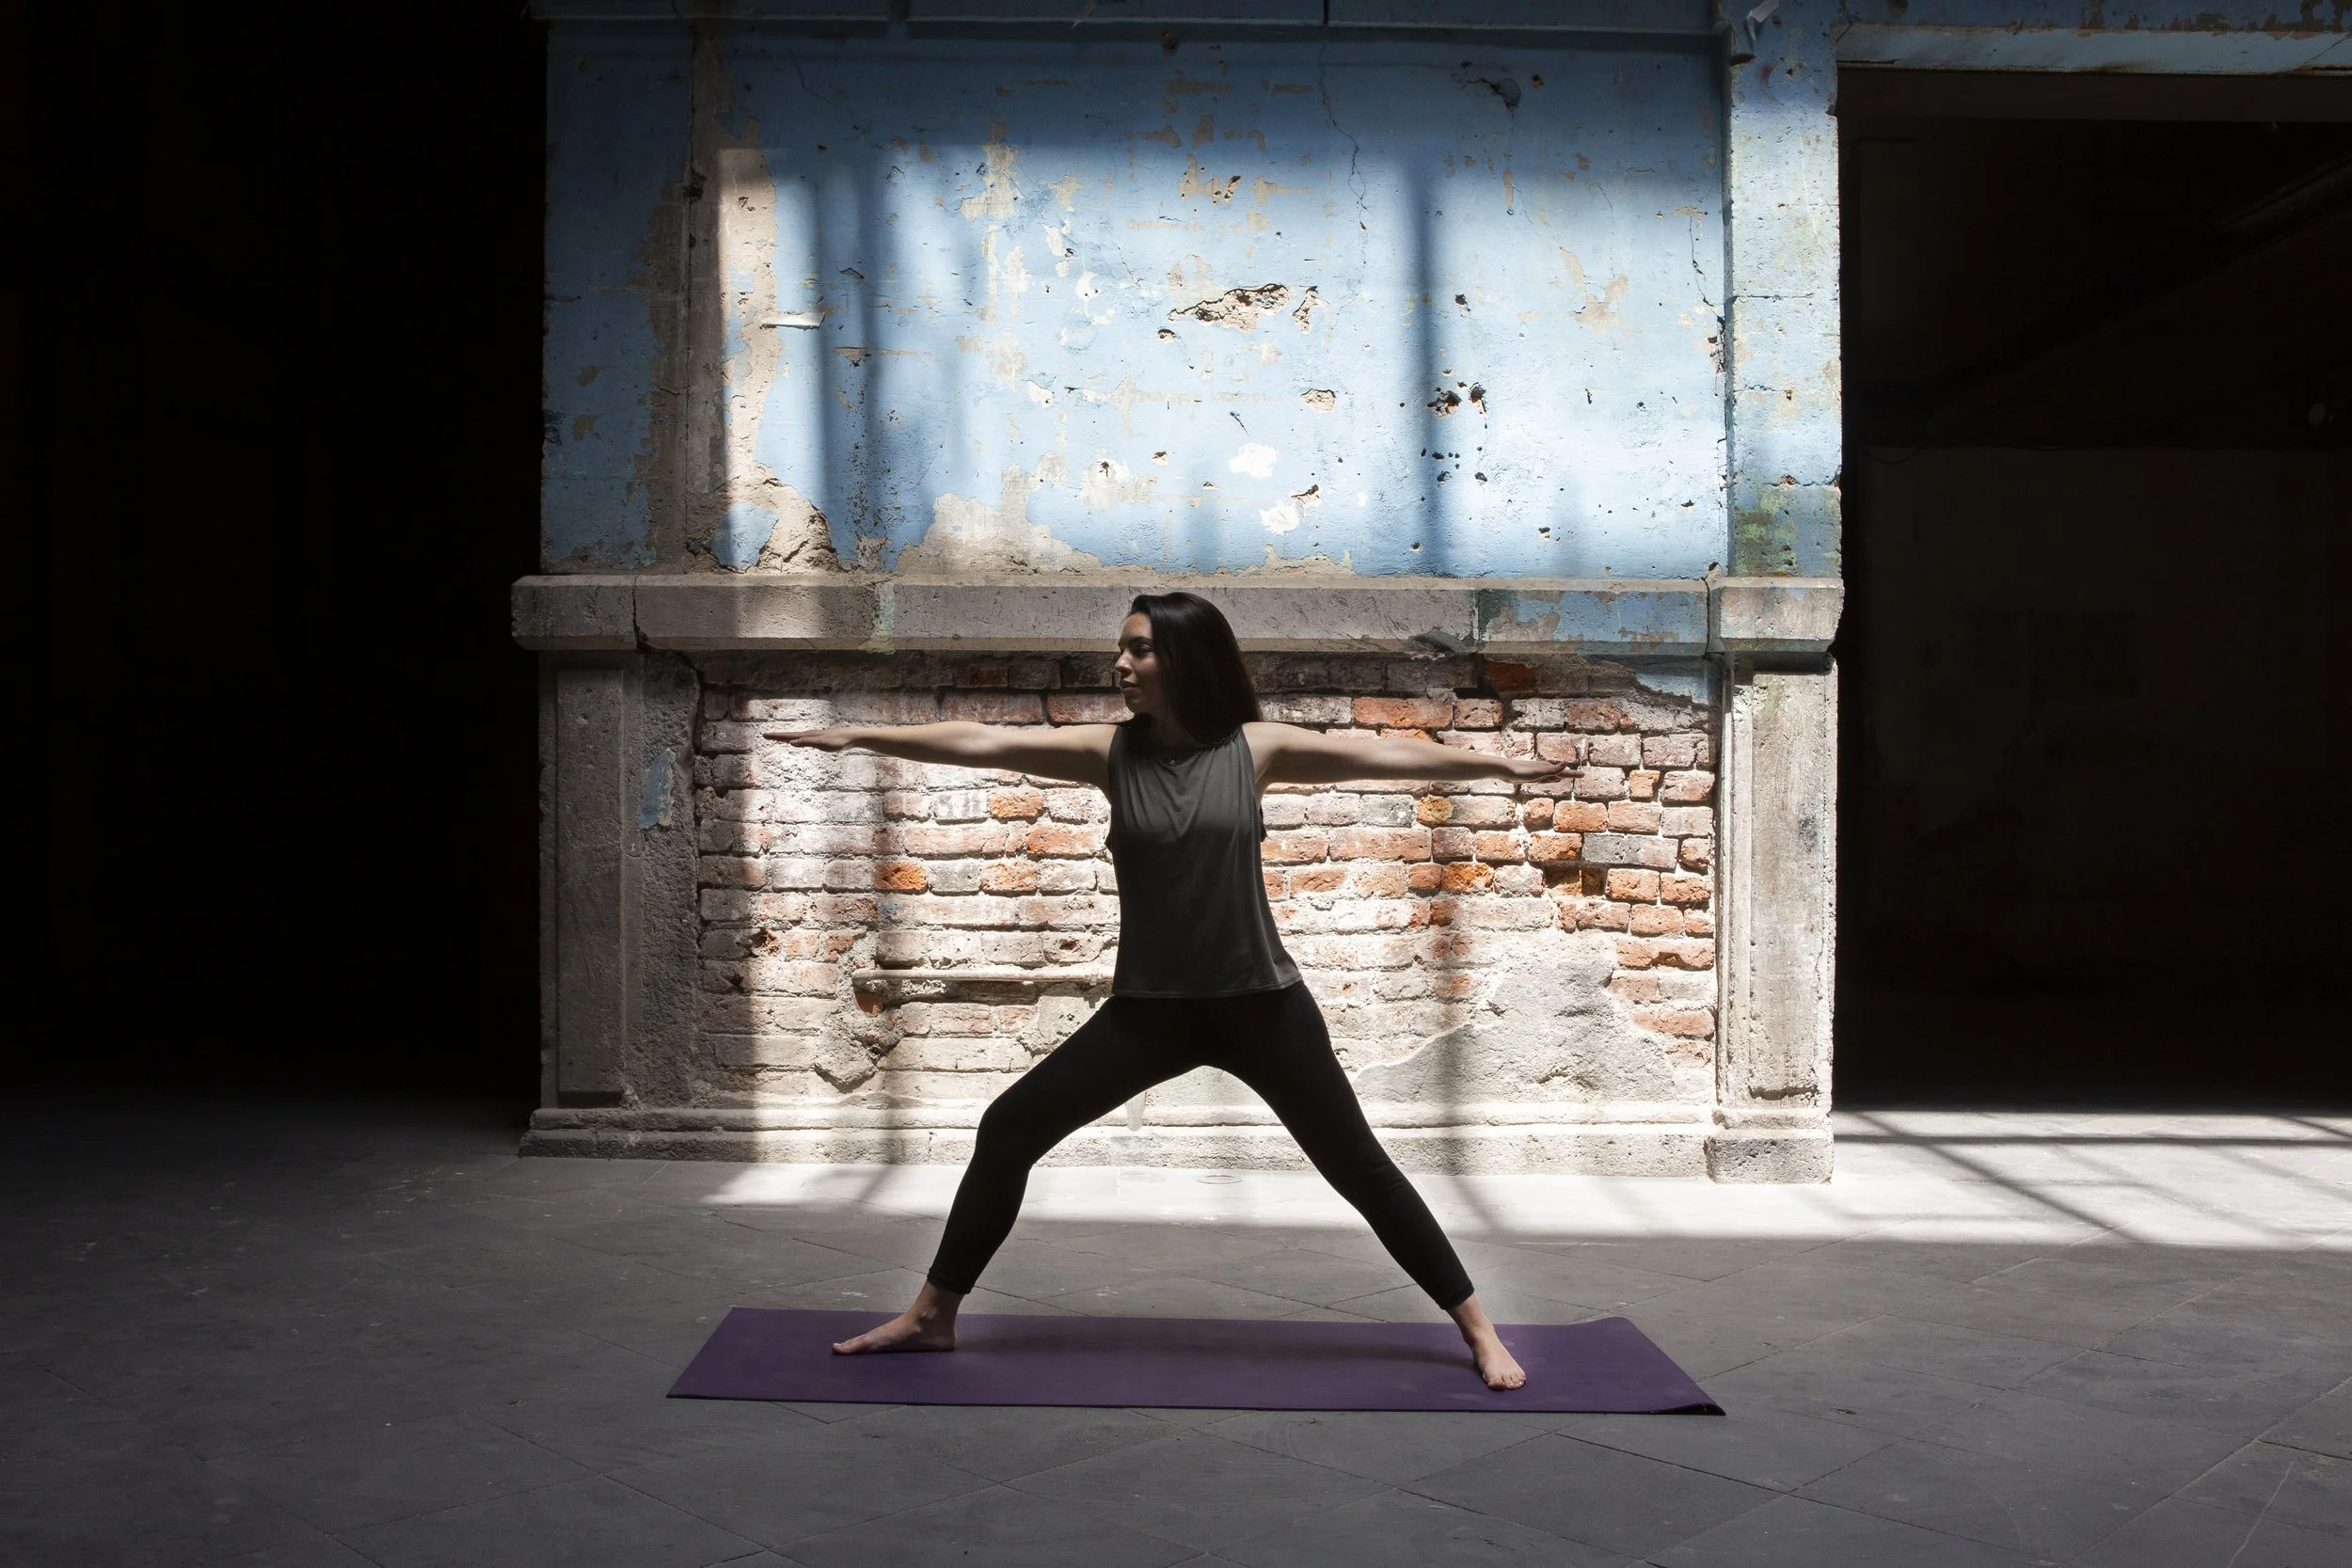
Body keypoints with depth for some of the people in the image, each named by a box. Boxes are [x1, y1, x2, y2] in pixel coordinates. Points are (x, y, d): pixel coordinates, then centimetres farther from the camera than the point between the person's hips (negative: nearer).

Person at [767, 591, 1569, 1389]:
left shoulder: (1254, 748, -6)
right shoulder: (1110, 751, -3)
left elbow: (1384, 755, -3)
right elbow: (983, 742, -10)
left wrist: (1498, 764, -4)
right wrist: (858, 734, -16)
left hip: (1258, 1001, -2)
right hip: (1148, 1007, 2)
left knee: (1357, 1164, 3)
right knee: (1008, 1130, -1)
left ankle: (1478, 1329, 17)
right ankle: (932, 1315, 15)